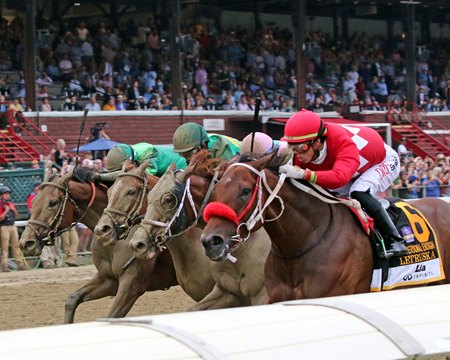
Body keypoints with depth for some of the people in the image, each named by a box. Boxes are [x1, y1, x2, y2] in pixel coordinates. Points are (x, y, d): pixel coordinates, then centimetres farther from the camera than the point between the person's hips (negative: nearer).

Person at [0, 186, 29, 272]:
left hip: (13, 226, 7)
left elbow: (16, 216, 17)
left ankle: (20, 264, 13)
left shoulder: (11, 204, 13)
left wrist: (13, 209, 0)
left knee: (16, 246, 9)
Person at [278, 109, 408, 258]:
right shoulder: (306, 147, -24)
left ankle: (396, 241, -22)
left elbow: (339, 177, -63)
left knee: (359, 193, -33)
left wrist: (303, 174, -73)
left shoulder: (344, 143, -45)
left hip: (385, 161, -7)